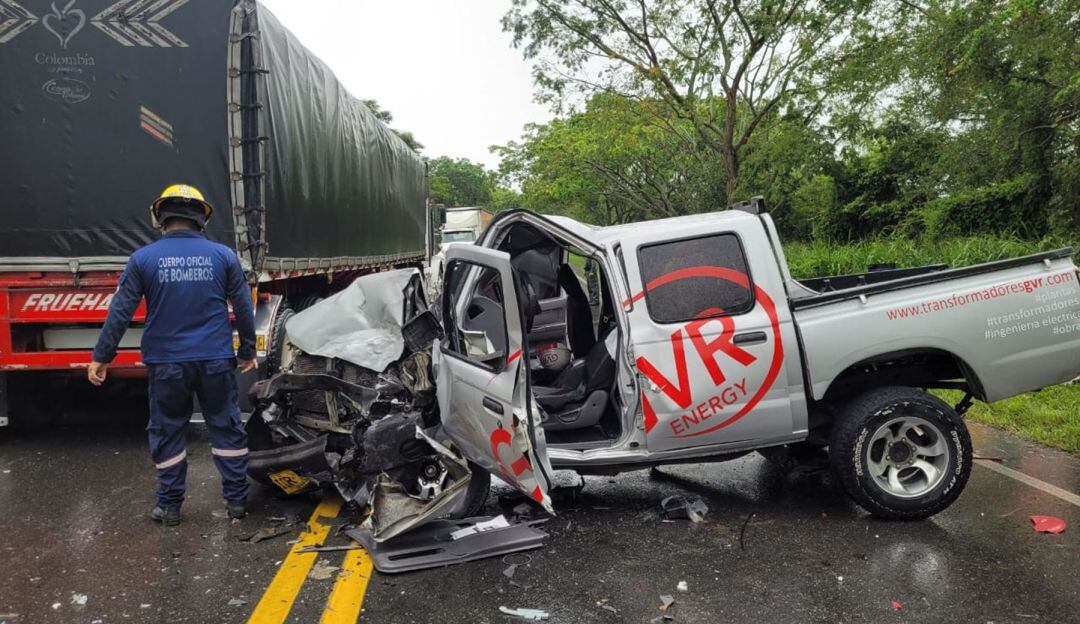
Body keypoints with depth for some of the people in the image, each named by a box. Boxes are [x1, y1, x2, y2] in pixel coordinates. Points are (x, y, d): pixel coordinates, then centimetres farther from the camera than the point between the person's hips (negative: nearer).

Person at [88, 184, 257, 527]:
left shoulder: (143, 258, -3)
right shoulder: (223, 255, 0)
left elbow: (120, 311, -2)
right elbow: (243, 308, 3)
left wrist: (102, 356, 6)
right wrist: (248, 351, 14)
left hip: (167, 363, 0)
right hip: (215, 359, 1)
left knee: (167, 433, 13)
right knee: (226, 428, 12)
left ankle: (169, 506, 20)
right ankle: (236, 499, 17)